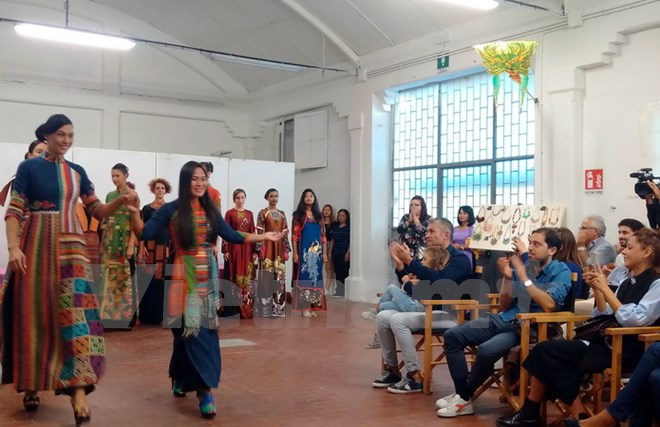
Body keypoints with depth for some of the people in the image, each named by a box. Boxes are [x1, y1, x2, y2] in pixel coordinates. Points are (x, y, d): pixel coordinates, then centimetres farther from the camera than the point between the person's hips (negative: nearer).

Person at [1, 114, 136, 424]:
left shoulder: (77, 172, 12)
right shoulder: (28, 168, 2)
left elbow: (96, 211, 10)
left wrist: (121, 201, -8)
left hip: (70, 245, 2)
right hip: (36, 245, -2)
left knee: (75, 308, -12)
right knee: (33, 312, 3)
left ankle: (78, 388, -17)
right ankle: (31, 385, 20)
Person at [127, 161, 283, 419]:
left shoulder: (210, 211, 9)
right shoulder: (171, 210, -3)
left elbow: (232, 236, 15)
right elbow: (144, 234, -8)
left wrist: (264, 237, 14)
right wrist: (134, 212, -25)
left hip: (208, 275, 5)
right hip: (185, 276, -5)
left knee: (206, 329, 4)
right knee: (191, 330, -7)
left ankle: (181, 378, 21)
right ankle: (204, 389, -6)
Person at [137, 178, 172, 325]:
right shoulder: (147, 208, 7)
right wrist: (141, 249, -8)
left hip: (166, 248, 0)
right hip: (150, 247, 0)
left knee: (164, 280, -2)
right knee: (148, 281, -2)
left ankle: (161, 314, 4)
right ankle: (148, 315, 5)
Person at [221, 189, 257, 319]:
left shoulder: (250, 214, 10)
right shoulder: (229, 213, -2)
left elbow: (252, 233, 10)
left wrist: (255, 251, 6)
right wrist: (225, 250, -11)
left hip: (247, 248, 4)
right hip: (234, 248, -4)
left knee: (247, 277, 5)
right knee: (233, 276, -1)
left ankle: (246, 307, 13)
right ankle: (232, 309, 3)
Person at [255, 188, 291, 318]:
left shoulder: (282, 213, 12)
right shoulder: (262, 213, -2)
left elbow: (285, 233, 12)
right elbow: (260, 233, -7)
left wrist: (287, 249, 7)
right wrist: (260, 249, -13)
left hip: (279, 248, 5)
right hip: (268, 247, -5)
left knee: (279, 278, 5)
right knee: (267, 277, -4)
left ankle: (278, 307, 12)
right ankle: (266, 308, 1)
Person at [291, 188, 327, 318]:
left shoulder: (318, 216, 13)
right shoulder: (299, 215, 0)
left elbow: (323, 236, 12)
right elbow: (294, 235, -5)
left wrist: (325, 253, 7)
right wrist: (295, 253, -12)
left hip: (317, 251, 4)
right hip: (304, 251, -4)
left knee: (315, 277, 5)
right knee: (304, 277, -4)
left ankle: (313, 307, 11)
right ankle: (304, 308, -1)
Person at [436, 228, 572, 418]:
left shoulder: (561, 271, -6)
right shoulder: (522, 267, 9)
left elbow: (549, 305, -23)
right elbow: (505, 306, 10)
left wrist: (522, 274, -20)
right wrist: (507, 277, -6)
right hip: (504, 320, 7)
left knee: (486, 351, -31)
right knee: (452, 335, -6)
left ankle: (465, 397, -7)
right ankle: (462, 393, -7)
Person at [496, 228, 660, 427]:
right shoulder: (627, 283, 18)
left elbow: (634, 320, -20)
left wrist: (605, 288, -15)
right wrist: (597, 289, 4)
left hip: (628, 351, -8)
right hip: (608, 344, 8)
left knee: (547, 351, -18)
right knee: (546, 350, -11)